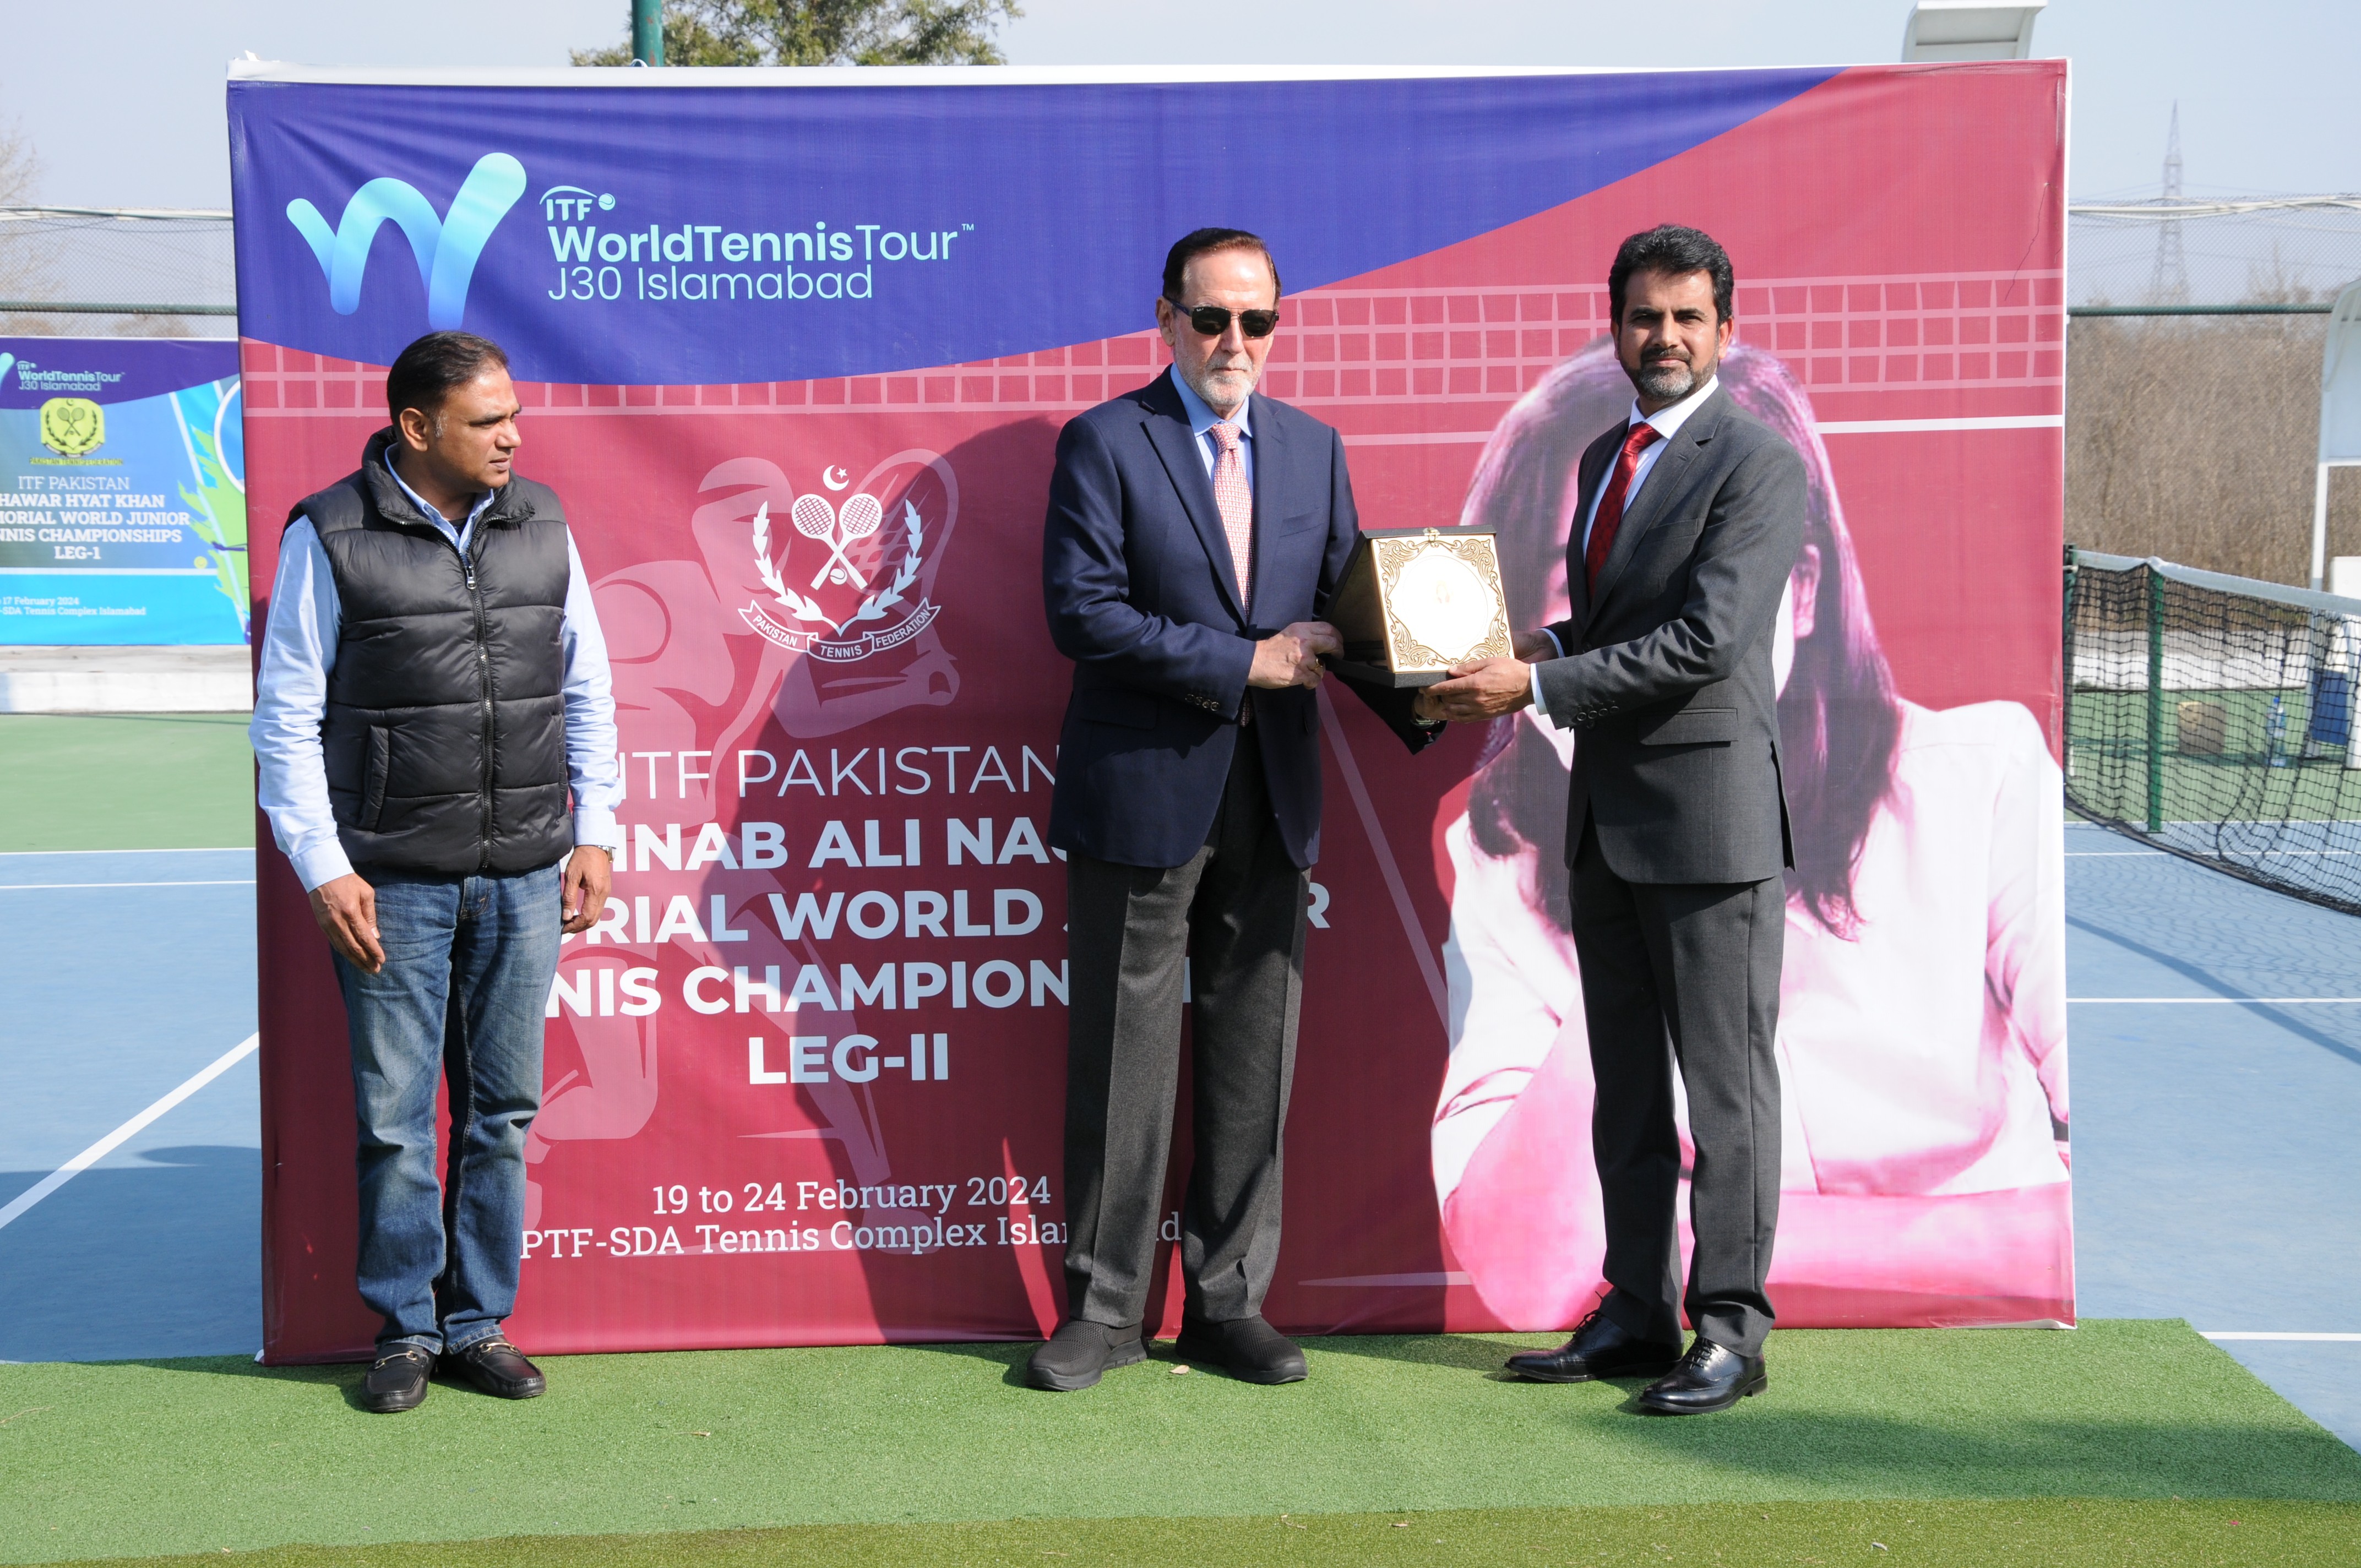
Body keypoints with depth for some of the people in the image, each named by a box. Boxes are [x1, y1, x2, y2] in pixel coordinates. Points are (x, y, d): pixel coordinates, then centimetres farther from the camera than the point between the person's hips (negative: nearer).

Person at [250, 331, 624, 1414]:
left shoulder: (541, 525, 8)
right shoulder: (331, 538, -4)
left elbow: (586, 690, 15)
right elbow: (287, 718, -2)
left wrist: (595, 833, 10)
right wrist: (322, 868, -8)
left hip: (525, 878, 4)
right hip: (393, 883, -3)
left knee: (503, 1109, 9)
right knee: (394, 1116, 2)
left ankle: (478, 1322, 21)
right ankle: (404, 1330, 17)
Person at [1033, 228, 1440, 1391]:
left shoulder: (1314, 450, 12)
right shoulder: (1104, 444, -4)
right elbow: (1082, 612, -14)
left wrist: (1416, 699, -7)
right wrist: (1242, 663, -17)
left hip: (1270, 798, 5)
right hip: (1141, 793, -5)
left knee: (1254, 1061, 8)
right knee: (1122, 1060, 2)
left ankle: (1229, 1301, 20)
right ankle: (1105, 1307, 14)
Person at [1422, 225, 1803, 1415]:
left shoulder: (1755, 465, -10)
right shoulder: (1602, 458, 16)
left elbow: (1707, 640, -19)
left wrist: (1539, 688, -19)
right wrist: (1537, 649, 4)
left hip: (1709, 811, -8)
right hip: (1606, 814, 8)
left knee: (1725, 1082, -1)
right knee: (1624, 1083, 13)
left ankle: (1729, 1330, 7)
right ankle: (1637, 1312, 23)